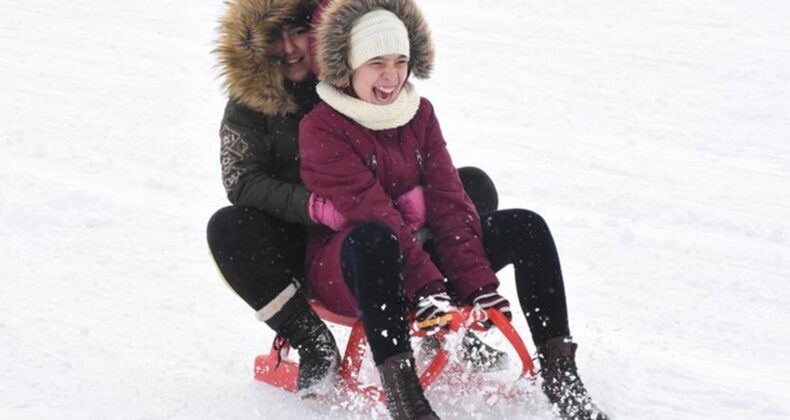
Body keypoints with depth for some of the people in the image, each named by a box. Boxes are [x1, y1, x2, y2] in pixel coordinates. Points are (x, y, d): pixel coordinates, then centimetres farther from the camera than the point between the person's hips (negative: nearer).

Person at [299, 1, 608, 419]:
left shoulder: (420, 113, 6)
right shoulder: (320, 129, -13)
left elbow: (447, 198, -2)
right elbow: (371, 211, -24)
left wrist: (478, 282, -15)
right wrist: (426, 288, -33)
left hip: (417, 250, 7)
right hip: (344, 270, -6)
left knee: (526, 227, -9)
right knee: (373, 239, -41)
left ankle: (560, 377, -15)